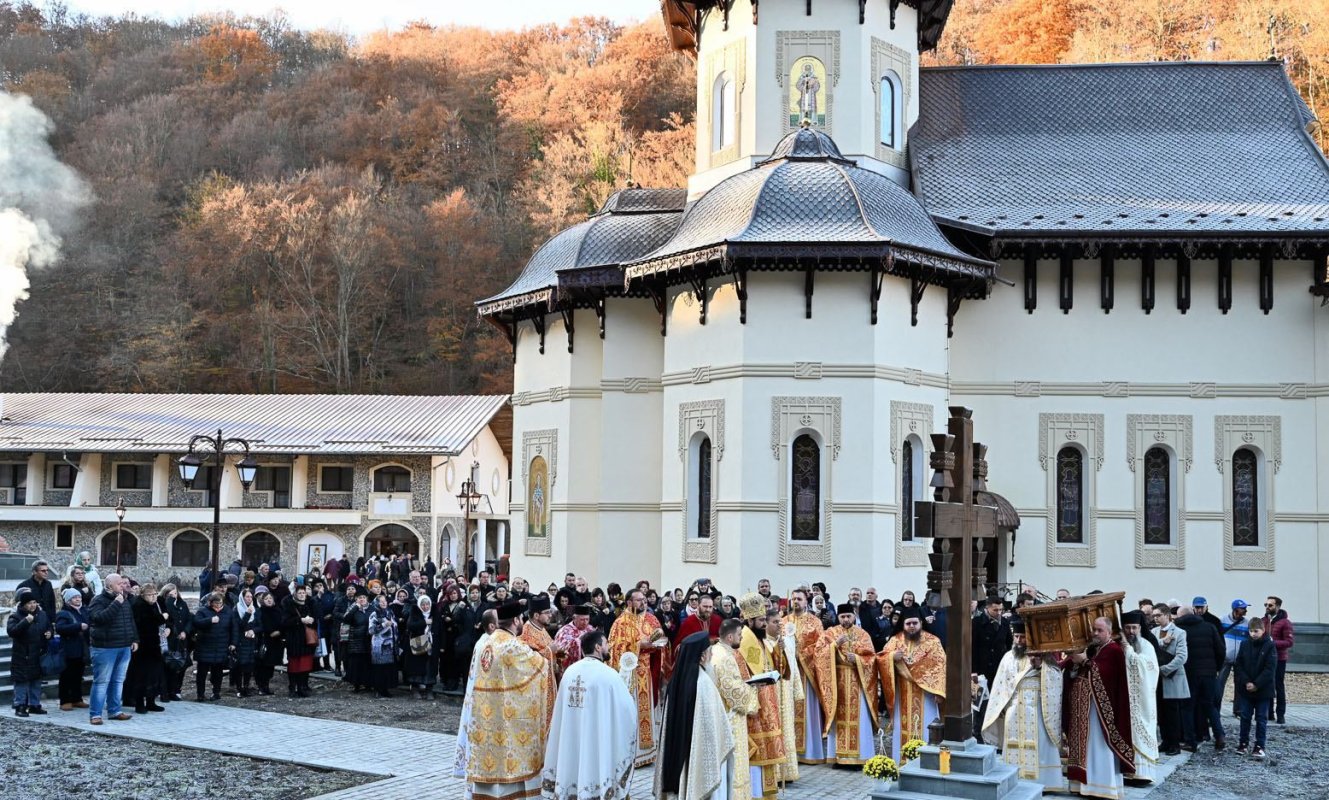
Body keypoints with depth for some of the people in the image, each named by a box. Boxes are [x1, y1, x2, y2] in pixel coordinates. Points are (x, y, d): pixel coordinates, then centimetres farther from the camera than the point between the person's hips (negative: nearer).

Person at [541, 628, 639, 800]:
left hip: (570, 742, 5)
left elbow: (560, 711, 11)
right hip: (597, 741, -5)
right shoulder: (608, 675, -14)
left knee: (574, 770, 14)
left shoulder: (570, 671, 2)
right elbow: (628, 709, -7)